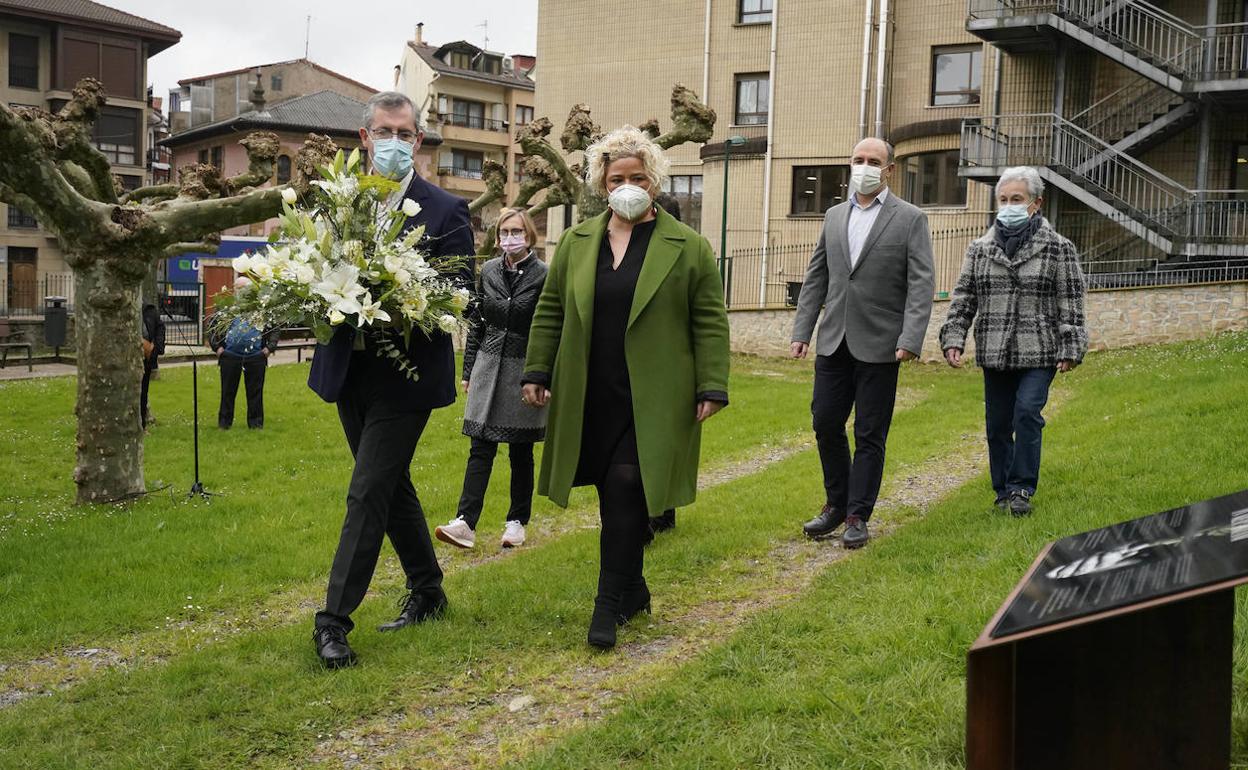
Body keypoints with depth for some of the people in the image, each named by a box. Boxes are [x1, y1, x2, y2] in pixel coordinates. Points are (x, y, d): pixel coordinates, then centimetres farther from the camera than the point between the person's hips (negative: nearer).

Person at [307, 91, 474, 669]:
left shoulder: (444, 211, -6)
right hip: (348, 367, 6)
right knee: (391, 487, 16)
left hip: (404, 372, -5)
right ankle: (426, 591, 32)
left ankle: (334, 619, 0)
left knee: (368, 493, -7)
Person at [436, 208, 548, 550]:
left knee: (521, 452, 6)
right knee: (481, 448, -3)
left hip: (524, 371, -3)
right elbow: (477, 323, 12)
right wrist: (468, 371, 11)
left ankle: (517, 522, 18)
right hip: (489, 367, 3)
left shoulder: (543, 276, -5)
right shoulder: (488, 271, 7)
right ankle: (466, 523, -7)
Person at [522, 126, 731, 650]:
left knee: (626, 488, -11)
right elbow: (550, 311, 14)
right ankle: (632, 590, 24)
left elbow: (710, 322, -1)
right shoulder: (577, 242, 10)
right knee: (615, 496, 9)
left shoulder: (688, 247, 1)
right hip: (591, 397, 4)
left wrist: (711, 387, -6)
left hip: (651, 400, -3)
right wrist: (537, 372, 8)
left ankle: (611, 603, -3)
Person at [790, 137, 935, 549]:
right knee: (825, 423, 7)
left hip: (878, 345, -4)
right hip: (834, 341, 5)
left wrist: (910, 340, -18)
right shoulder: (834, 216, 12)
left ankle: (857, 516, 12)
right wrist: (802, 331, 6)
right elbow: (816, 278, 13)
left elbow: (921, 284, -8)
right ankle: (836, 504, 25)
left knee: (869, 435, 2)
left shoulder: (910, 219, -2)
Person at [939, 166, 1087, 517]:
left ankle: (1022, 489, -2)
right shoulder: (980, 249, 9)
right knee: (998, 423, 7)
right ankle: (1004, 490, 22)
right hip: (994, 353, 4)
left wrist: (1070, 349, -6)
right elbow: (963, 298, 10)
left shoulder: (1058, 249, 0)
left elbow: (1071, 304, -1)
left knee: (1027, 412, -15)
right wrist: (953, 338, -1)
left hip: (1039, 354, -3)